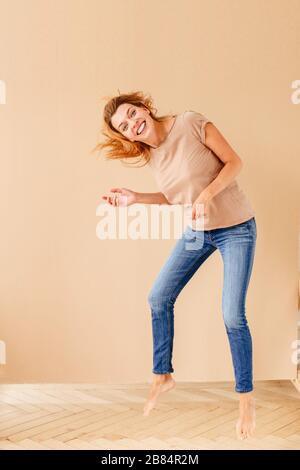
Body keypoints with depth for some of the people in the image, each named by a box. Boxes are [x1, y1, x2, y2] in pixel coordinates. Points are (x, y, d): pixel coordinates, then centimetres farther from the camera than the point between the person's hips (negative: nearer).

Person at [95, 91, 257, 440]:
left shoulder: (191, 123, -17)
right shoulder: (150, 156, 0)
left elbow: (234, 162, -14)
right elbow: (174, 197, 10)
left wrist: (207, 194, -29)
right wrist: (135, 198, -3)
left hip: (236, 229, -6)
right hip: (196, 231, 6)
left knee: (233, 316, -7)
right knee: (158, 298, 4)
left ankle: (246, 398, 14)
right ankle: (162, 375, 25)